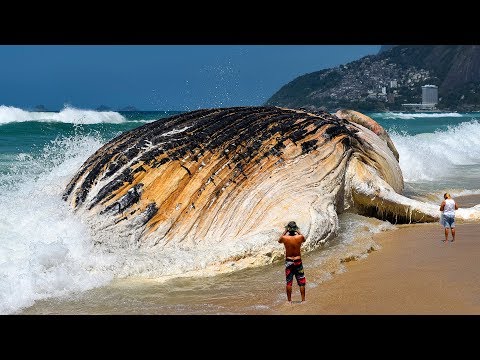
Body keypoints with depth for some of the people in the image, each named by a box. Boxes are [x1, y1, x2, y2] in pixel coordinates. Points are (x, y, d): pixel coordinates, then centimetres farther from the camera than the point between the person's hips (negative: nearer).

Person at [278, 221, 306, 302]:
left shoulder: (285, 238, -14)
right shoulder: (300, 237, -13)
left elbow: (279, 240, 11)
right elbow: (304, 239, 13)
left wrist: (285, 232, 11)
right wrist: (298, 232, 16)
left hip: (288, 261, 0)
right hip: (298, 261, 0)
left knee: (289, 282, 8)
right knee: (301, 282, 10)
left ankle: (289, 301, 12)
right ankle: (303, 300, 13)